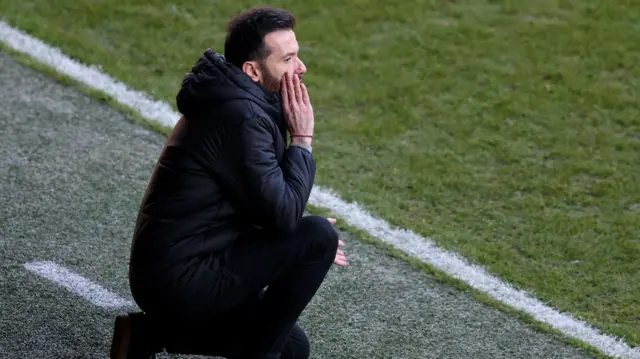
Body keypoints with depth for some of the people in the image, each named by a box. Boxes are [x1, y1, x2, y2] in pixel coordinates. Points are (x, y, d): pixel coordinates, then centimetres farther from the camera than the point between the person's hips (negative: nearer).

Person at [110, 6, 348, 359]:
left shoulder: (231, 102, 11)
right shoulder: (241, 117, -21)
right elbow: (282, 214, -22)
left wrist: (304, 250, 10)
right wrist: (302, 140, -12)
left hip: (169, 276, 10)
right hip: (183, 283, -10)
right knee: (320, 235, -16)